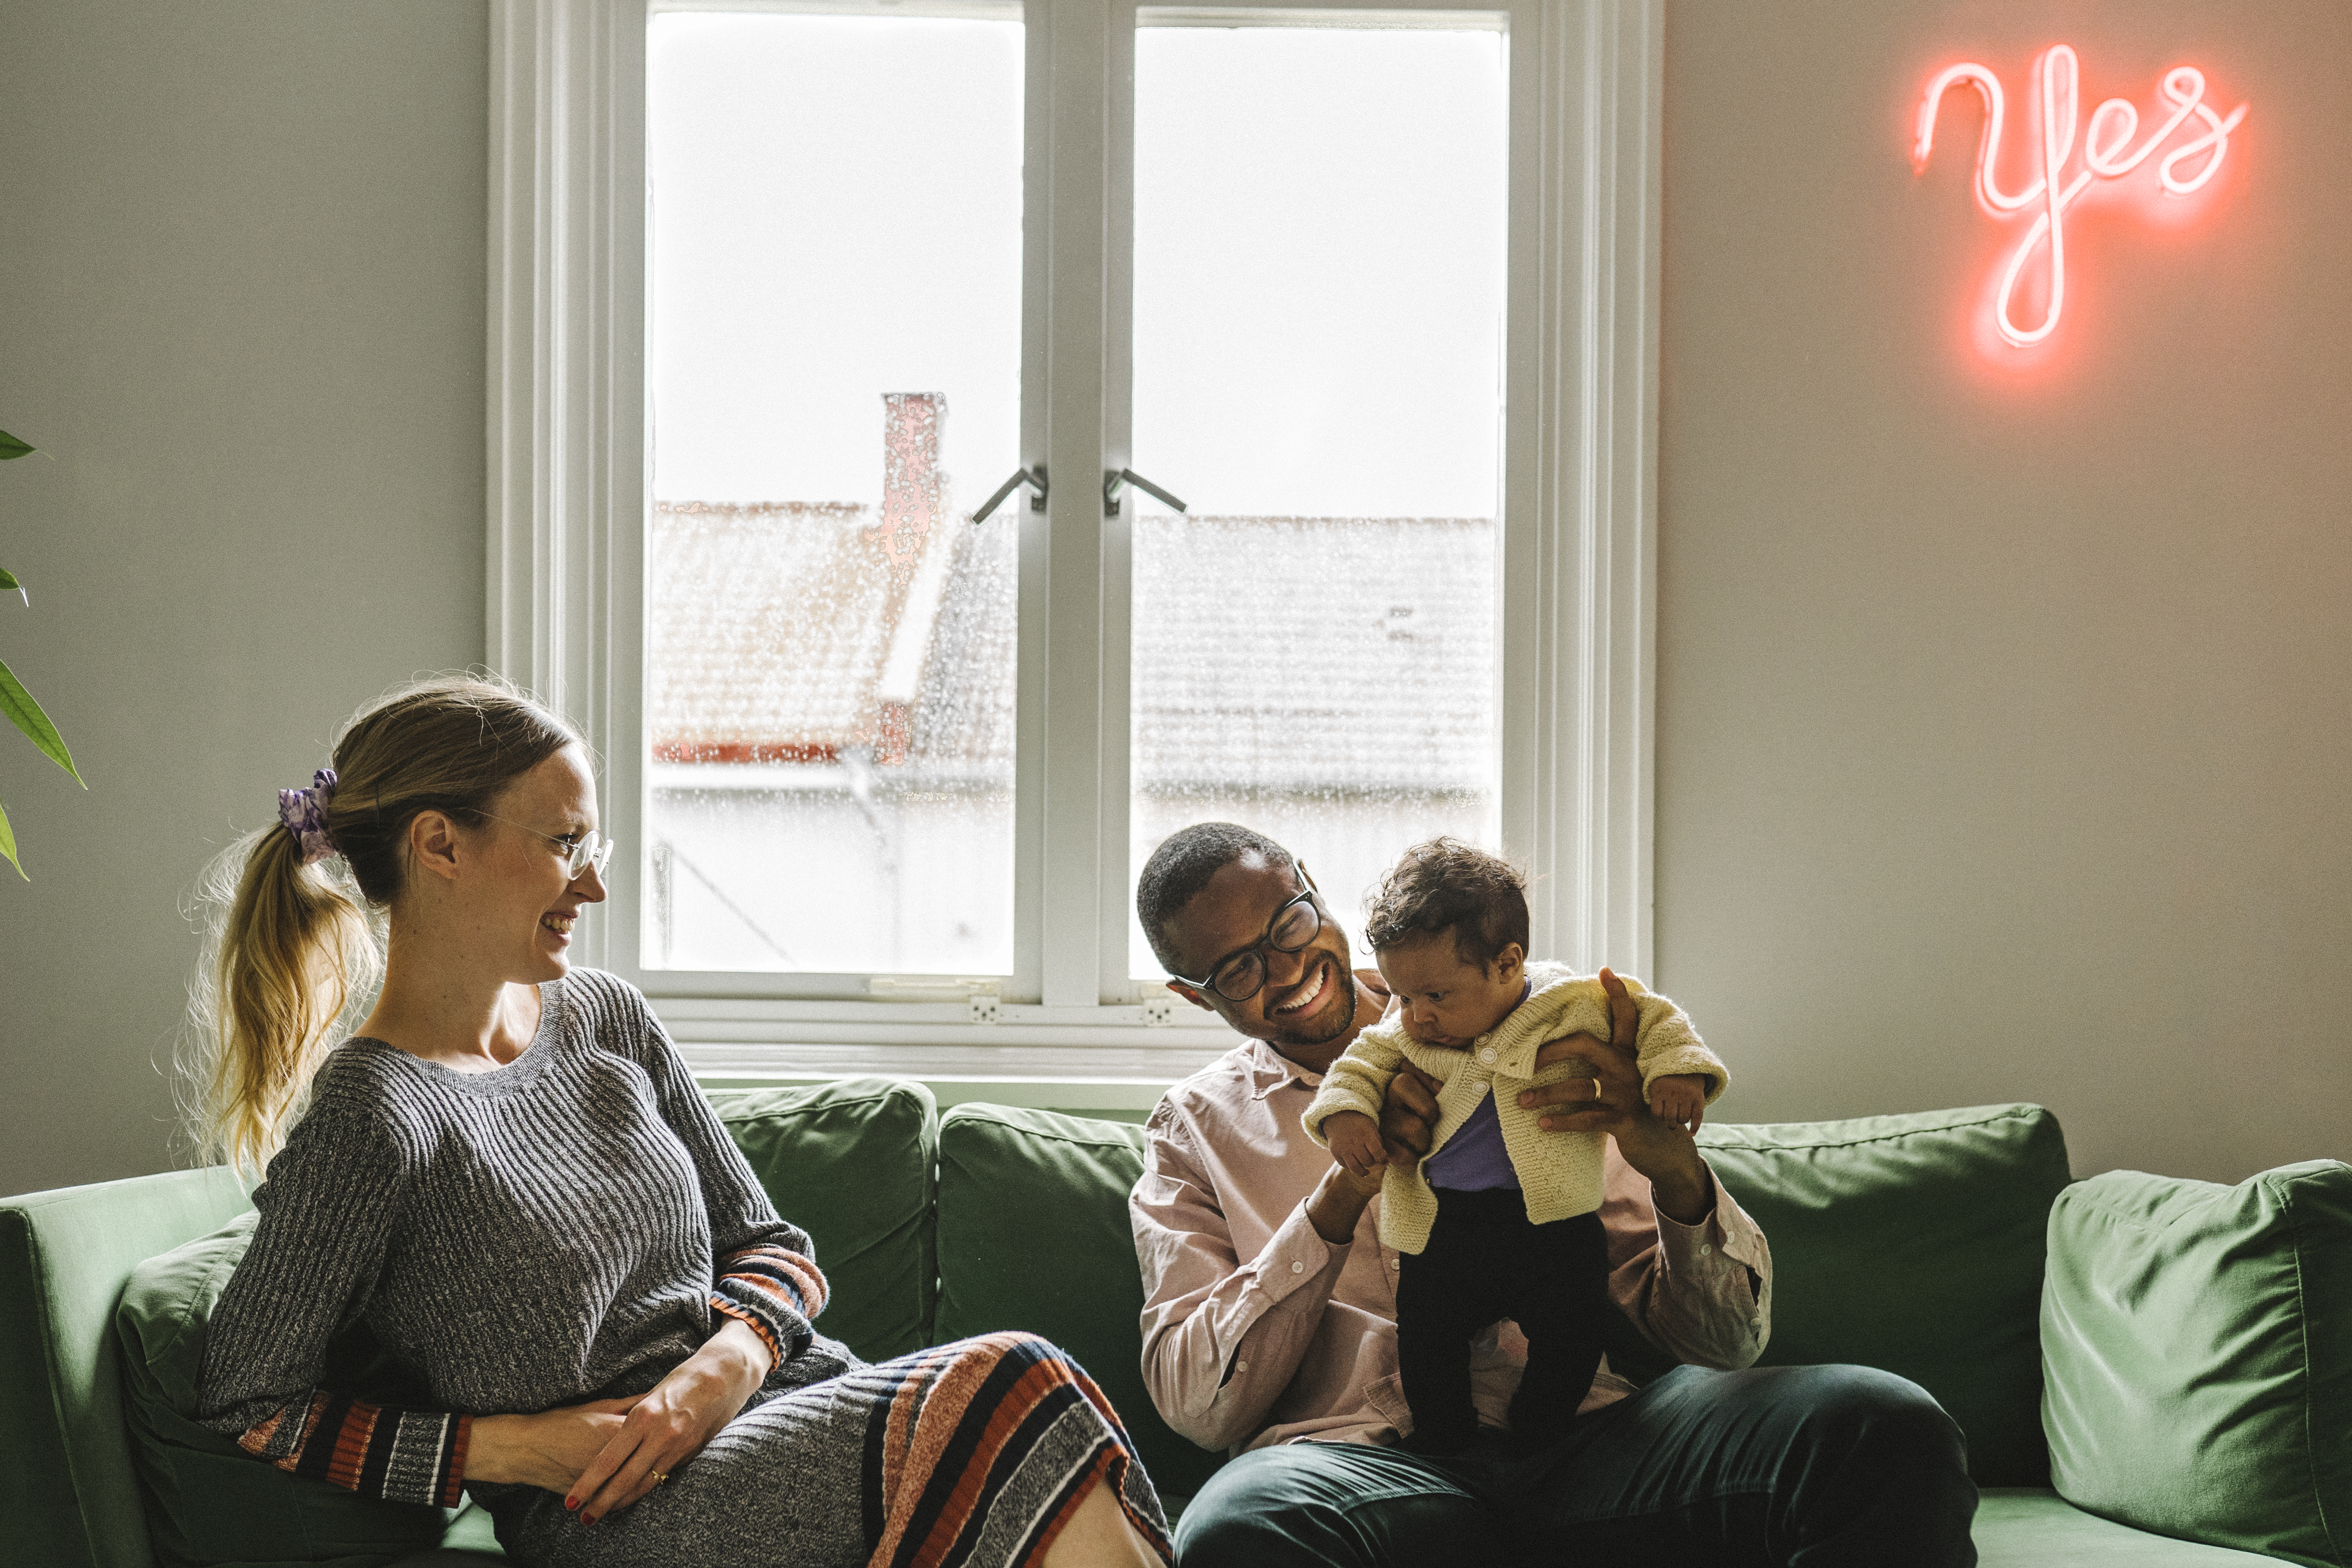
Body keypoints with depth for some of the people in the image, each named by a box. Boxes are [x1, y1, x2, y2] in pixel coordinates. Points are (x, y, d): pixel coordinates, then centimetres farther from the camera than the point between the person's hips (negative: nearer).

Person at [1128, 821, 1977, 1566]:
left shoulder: (1533, 1052, 18)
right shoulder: (1197, 1125, 18)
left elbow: (1726, 1340, 12)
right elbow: (1194, 1403, 4)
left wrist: (1676, 1170, -11)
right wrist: (1338, 1202, -7)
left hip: (1583, 1434, 1)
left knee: (1890, 1429, -27)